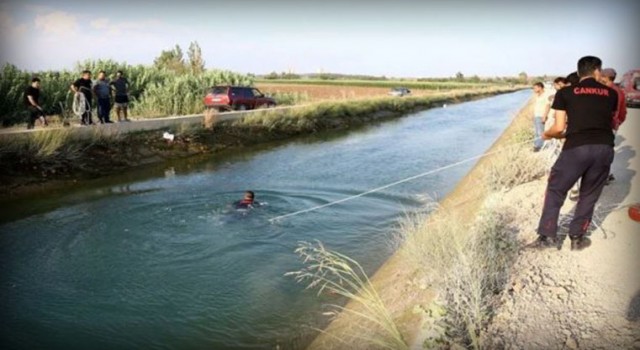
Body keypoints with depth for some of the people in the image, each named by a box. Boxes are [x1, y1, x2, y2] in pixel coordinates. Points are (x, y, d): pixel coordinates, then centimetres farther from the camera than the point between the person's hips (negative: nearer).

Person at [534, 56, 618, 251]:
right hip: (605, 148, 3)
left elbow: (559, 128, 2)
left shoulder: (565, 93, 6)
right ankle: (577, 238, 22)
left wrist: (547, 135, 22)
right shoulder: (611, 94, 15)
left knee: (555, 190, 12)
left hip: (576, 148, -2)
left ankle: (547, 236, 10)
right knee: (589, 195, 17)